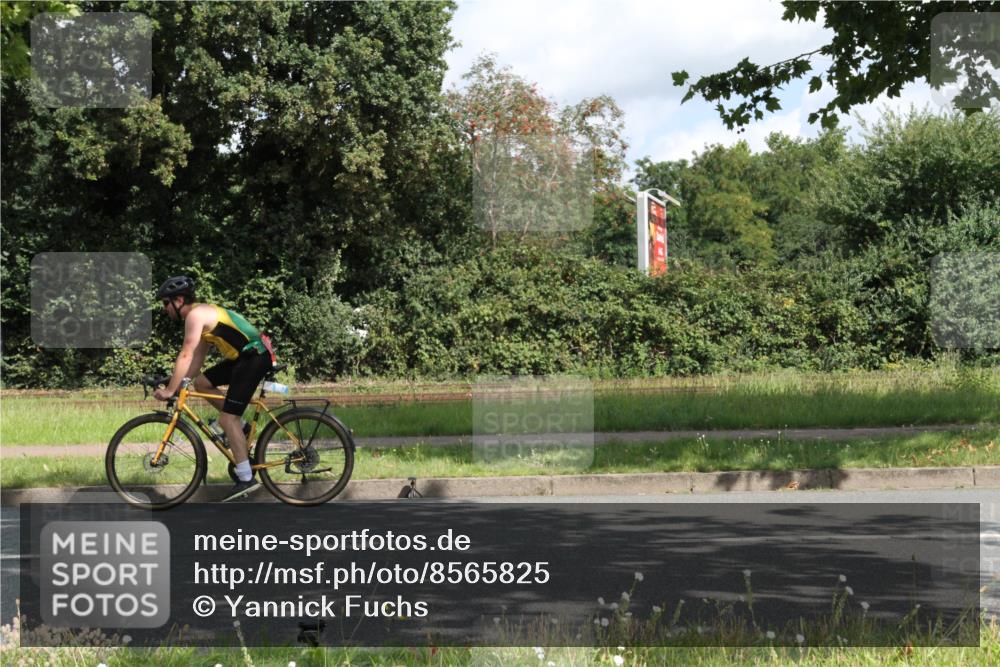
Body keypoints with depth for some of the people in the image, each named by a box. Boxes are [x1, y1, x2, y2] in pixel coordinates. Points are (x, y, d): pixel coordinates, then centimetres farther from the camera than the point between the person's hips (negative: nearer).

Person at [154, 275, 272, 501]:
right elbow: (197, 359, 21)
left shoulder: (196, 315, -11)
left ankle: (246, 479, -8)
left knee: (227, 419, -10)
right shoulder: (204, 314, 19)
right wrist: (179, 382, 15)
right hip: (242, 357, 10)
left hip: (254, 358, -10)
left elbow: (186, 356, -17)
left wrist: (170, 390, -14)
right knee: (201, 382, 15)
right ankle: (238, 424, 19)